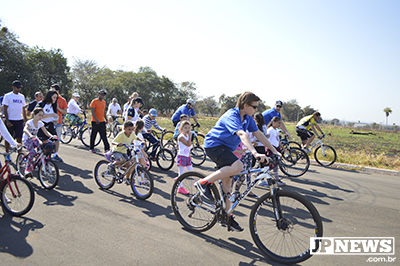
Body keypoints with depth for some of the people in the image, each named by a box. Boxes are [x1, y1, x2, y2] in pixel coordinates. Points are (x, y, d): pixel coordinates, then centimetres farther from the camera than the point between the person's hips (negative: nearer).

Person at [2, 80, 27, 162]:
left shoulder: (22, 96, 11)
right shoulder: (7, 96, -3)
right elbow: (5, 109, -5)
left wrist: (25, 120, 11)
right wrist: (7, 121, -12)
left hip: (19, 120, 3)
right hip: (10, 120, -3)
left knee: (19, 138, 1)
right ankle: (7, 154, 19)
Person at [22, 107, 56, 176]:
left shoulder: (40, 123, -3)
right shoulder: (29, 122, -20)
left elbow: (46, 132, -4)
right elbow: (25, 129, -39)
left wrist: (51, 136, -25)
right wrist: (30, 135, -59)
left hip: (34, 139, 5)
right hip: (27, 139, -5)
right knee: (32, 152, -25)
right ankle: (27, 168, -8)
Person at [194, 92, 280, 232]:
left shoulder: (248, 118, 4)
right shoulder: (232, 116, -24)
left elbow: (258, 134, 7)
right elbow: (242, 134, -39)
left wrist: (274, 151, 4)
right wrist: (255, 153, -50)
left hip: (225, 148, 9)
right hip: (213, 145, -9)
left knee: (227, 181, 8)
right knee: (237, 166, -30)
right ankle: (204, 183, -19)